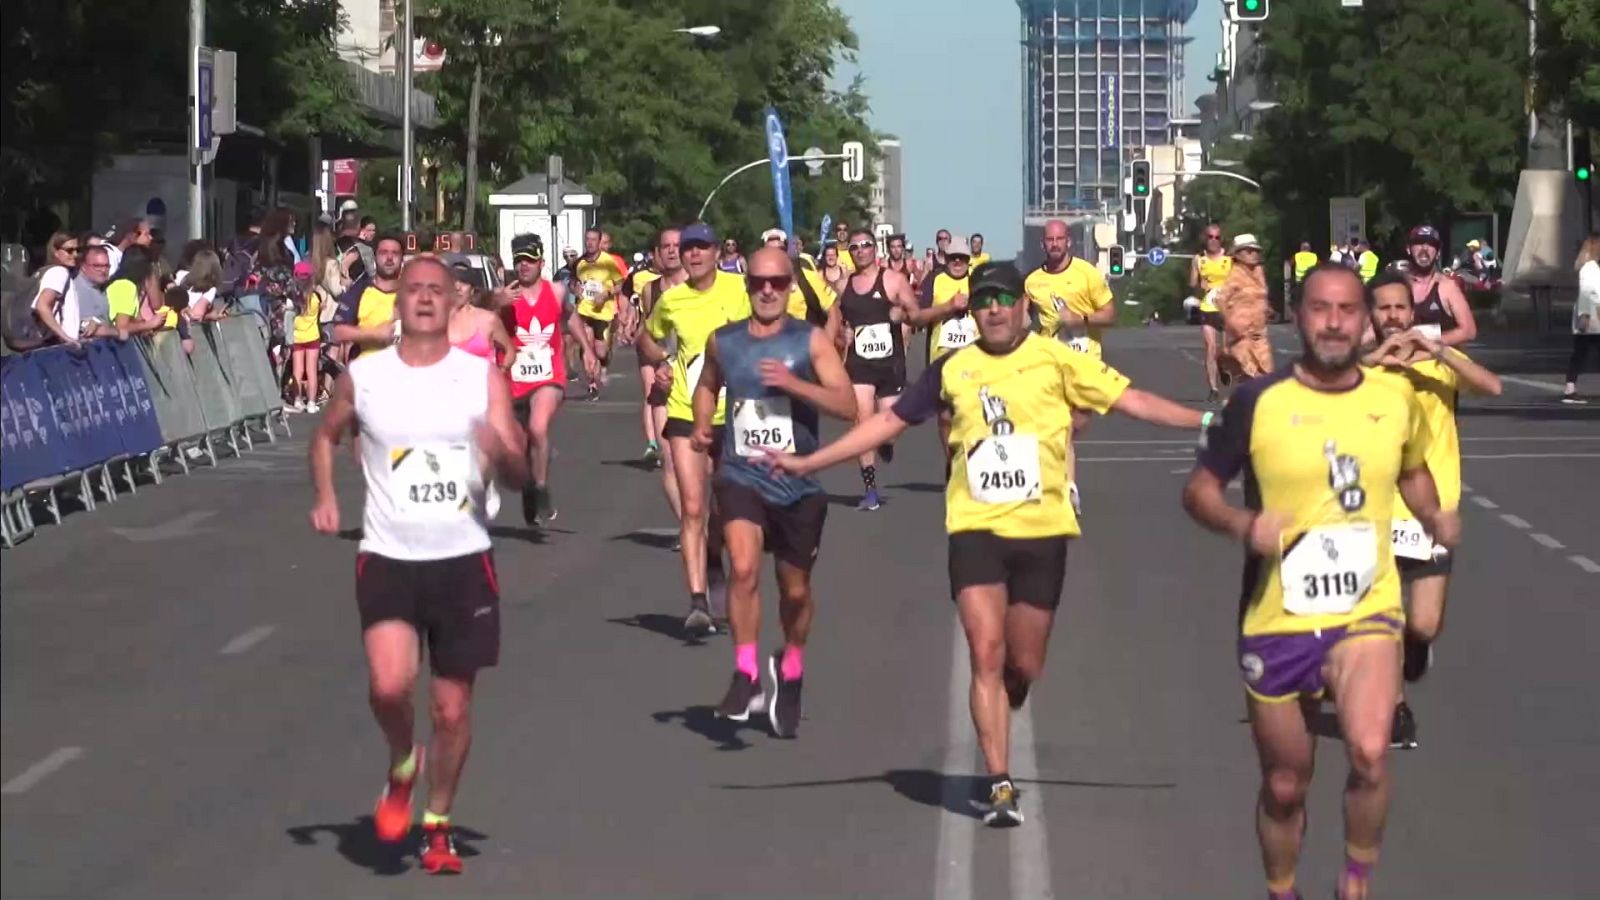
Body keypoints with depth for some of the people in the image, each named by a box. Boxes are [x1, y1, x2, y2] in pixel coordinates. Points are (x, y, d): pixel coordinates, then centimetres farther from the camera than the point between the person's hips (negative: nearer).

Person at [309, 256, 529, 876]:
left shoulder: (482, 377, 0)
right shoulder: (362, 377, 2)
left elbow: (518, 476, -2)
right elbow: (326, 436, 21)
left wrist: (500, 453, -25)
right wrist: (325, 497, 4)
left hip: (463, 559, 1)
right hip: (388, 558, -1)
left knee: (453, 709, 5)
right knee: (390, 685, -22)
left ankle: (438, 824, 26)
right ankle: (402, 764, 10)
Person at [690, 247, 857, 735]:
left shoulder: (811, 341, -6)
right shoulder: (723, 341, 3)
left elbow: (848, 406, -14)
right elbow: (708, 385, 25)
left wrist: (793, 383, -26)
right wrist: (702, 422, 5)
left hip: (798, 481, 0)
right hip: (741, 475, 0)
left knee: (796, 589, 14)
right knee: (743, 567, -25)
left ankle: (790, 670, 41)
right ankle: (747, 676, -16)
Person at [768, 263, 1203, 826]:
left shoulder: (1055, 360, 0)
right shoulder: (953, 371, 5)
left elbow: (1130, 400, -1)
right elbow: (887, 422, 10)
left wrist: (1207, 420, -8)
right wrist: (808, 462, 8)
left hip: (1042, 531, 0)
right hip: (976, 528, 0)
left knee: (1024, 667, 5)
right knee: (987, 654, -11)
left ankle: (997, 712, 40)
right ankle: (1000, 785, -7)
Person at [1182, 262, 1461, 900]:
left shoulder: (1397, 397, 0)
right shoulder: (1258, 401, -9)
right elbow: (1198, 489, -2)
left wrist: (1434, 516, 2)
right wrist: (1242, 524, -21)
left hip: (1367, 613, 0)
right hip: (1277, 621, 0)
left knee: (1370, 753, -25)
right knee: (1284, 785, 11)